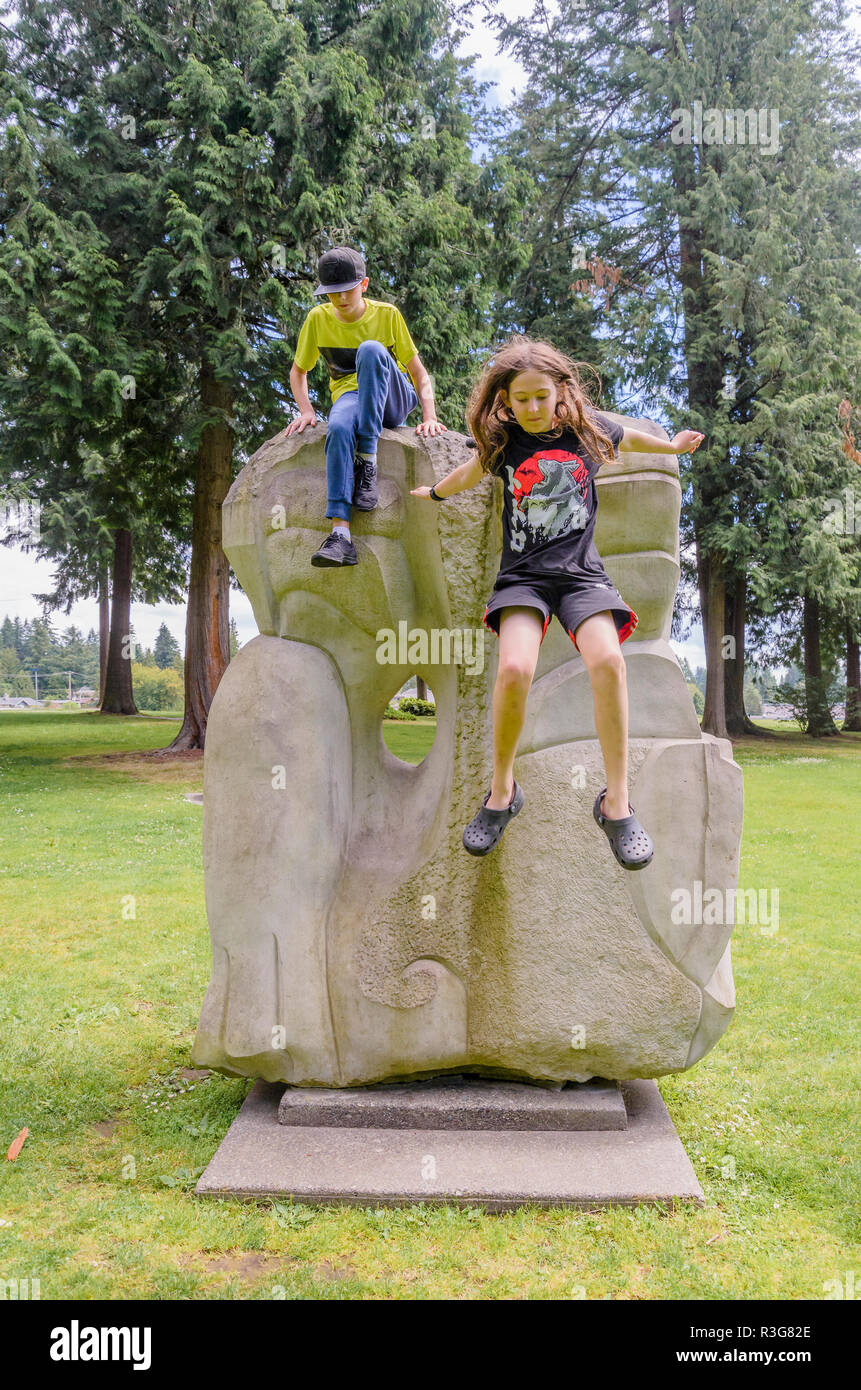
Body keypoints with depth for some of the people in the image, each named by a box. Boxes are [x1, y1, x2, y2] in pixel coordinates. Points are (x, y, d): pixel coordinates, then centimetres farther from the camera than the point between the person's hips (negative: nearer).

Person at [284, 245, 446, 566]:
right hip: (349, 395, 1)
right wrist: (306, 411, -5)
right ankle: (340, 532, -50)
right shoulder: (318, 319, 3)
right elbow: (298, 372, 14)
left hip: (393, 400, -1)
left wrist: (429, 416, -16)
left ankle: (367, 460, -36)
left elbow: (419, 374, 1)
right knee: (338, 428, -38)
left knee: (371, 349, -33)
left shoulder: (387, 315, -2)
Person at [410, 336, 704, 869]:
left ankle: (617, 802, -15)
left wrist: (674, 445, 44)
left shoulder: (590, 429, 5)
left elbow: (629, 438, 28)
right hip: (523, 574, 0)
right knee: (514, 669, -26)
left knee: (608, 660, -27)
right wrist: (433, 491, 43)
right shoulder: (502, 441, 5)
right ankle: (502, 792, -2)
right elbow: (472, 471, 27)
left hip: (580, 571, 0)